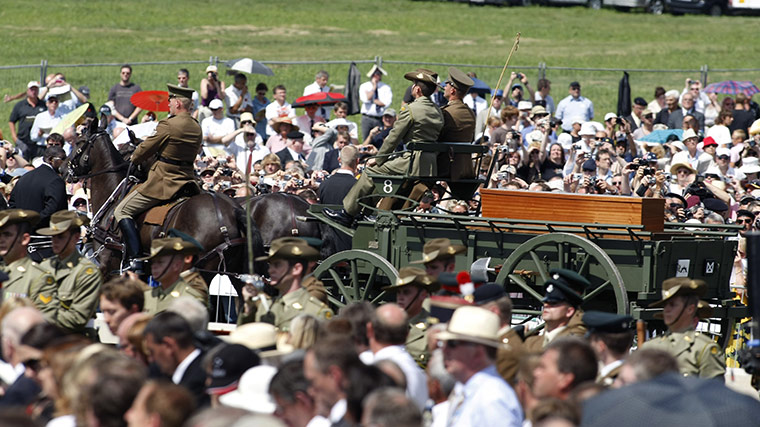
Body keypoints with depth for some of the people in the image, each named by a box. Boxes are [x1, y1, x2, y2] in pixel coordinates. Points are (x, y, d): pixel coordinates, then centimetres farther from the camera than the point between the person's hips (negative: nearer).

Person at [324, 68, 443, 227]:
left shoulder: (410, 110, -10)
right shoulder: (437, 111, 13)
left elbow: (394, 138, -7)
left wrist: (378, 159, 6)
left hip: (413, 161, -8)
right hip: (432, 165, 8)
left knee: (372, 171, 4)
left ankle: (347, 213, 8)